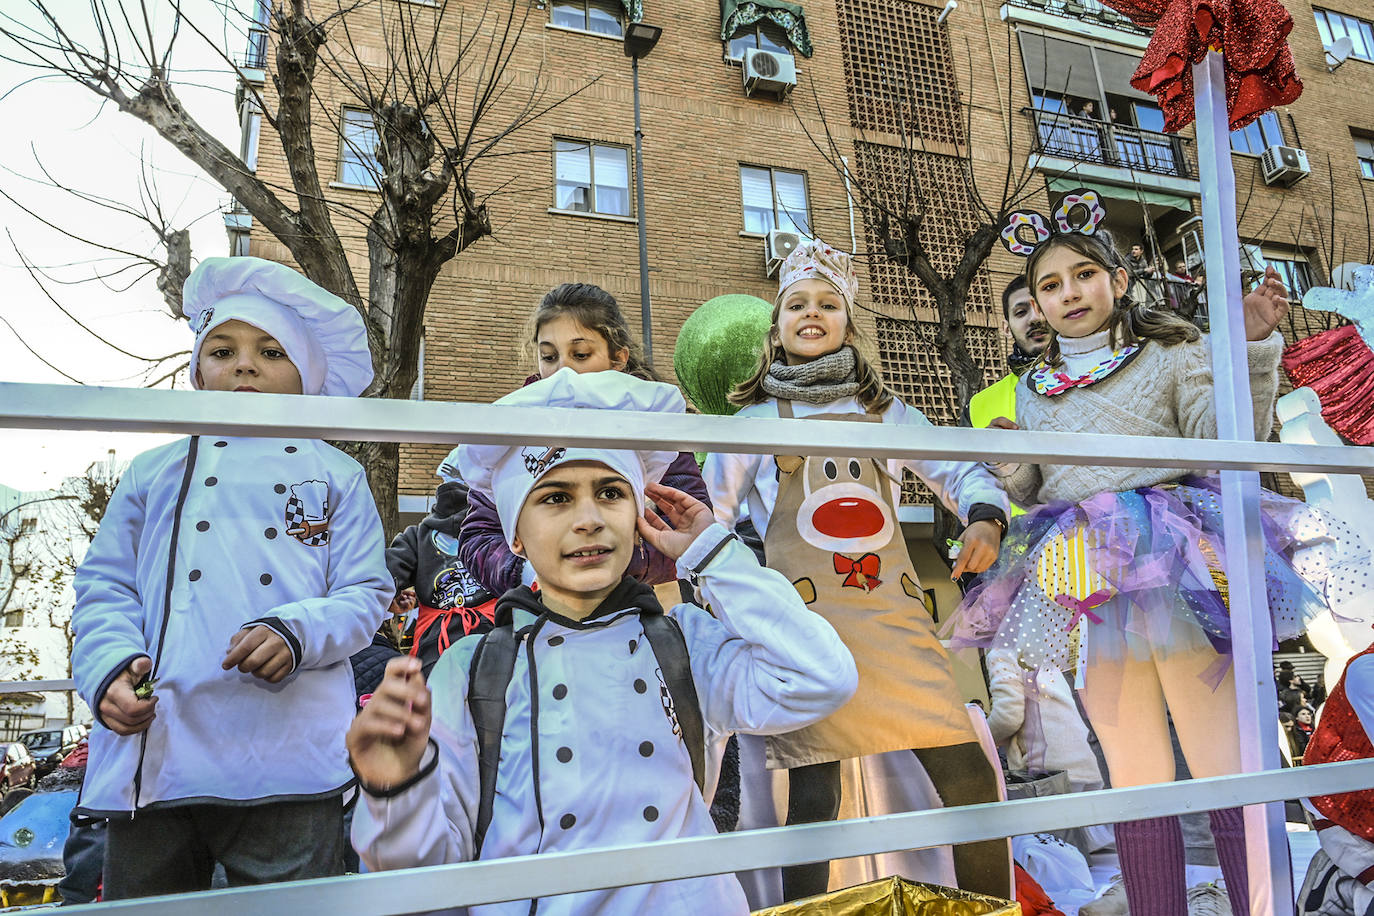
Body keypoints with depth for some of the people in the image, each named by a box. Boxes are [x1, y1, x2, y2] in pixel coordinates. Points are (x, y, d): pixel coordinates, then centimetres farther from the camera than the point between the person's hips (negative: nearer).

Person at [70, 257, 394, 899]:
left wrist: (295, 632, -16)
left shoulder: (336, 476, 9)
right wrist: (111, 667, -8)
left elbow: (366, 595, 3)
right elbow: (104, 588, 12)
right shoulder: (155, 473, 16)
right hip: (151, 755, 2)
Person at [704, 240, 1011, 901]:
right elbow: (711, 513, 14)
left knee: (968, 776, -2)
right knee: (813, 793, -5)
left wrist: (985, 517, 0)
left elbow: (959, 471, 19)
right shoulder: (756, 420, 13)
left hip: (893, 611, 3)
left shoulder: (884, 410, 20)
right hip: (807, 616, -2)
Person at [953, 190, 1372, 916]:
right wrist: (1006, 466, 0)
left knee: (1229, 770, -3)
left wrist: (1250, 347, -19)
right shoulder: (1034, 390, 17)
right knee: (1134, 781, 11)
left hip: (1180, 575, -3)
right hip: (1093, 588, 4)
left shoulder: (1170, 355, 6)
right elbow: (1030, 490, 21)